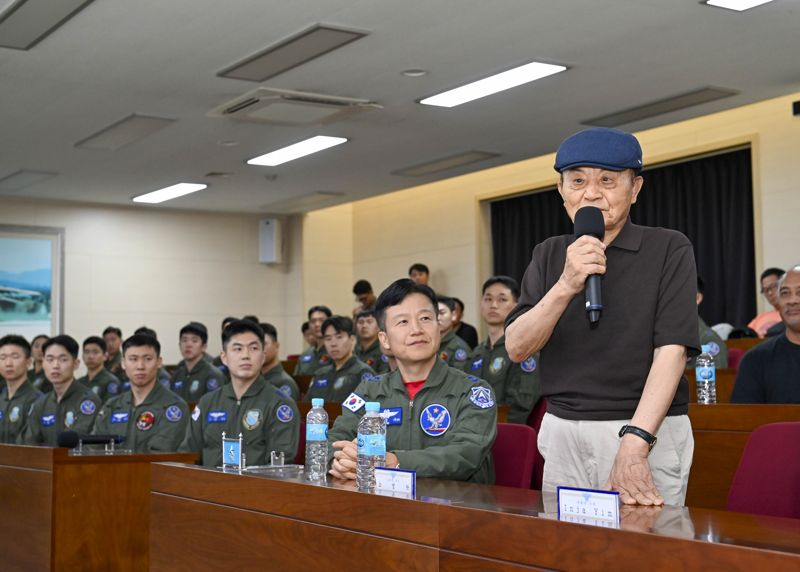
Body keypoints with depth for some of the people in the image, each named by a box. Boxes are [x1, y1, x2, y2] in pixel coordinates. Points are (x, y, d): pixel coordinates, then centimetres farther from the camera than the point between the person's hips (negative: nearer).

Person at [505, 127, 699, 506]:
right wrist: (566, 286, -17)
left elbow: (672, 349, -12)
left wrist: (634, 446, -24)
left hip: (647, 431, -3)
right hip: (563, 433, 3)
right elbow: (517, 348, 0)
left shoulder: (669, 249, -2)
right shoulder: (549, 256, 10)